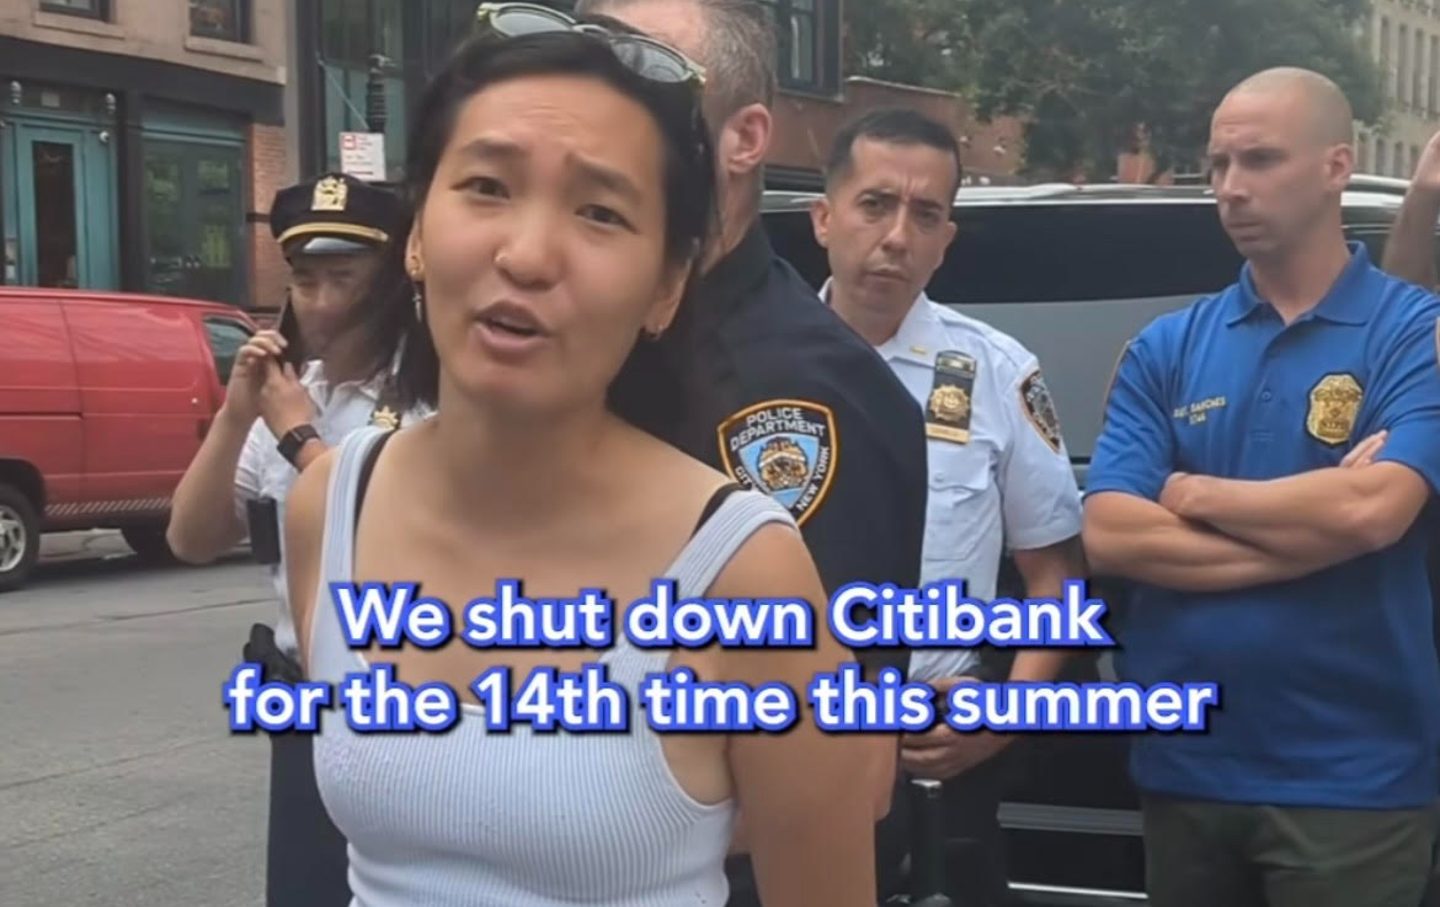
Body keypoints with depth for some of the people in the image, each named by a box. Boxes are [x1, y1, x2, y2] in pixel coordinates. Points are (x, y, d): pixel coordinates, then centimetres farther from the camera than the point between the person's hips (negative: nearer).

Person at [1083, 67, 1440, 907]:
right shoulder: (1167, 347, 5)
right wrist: (1310, 530, -13)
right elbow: (1108, 537, -6)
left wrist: (1193, 495, -6)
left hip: (1352, 779, -3)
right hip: (1185, 770, 3)